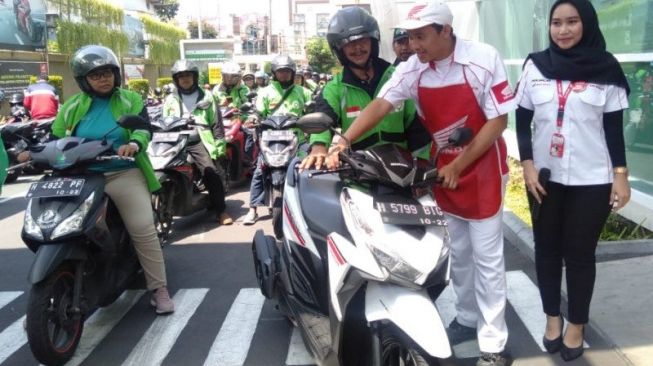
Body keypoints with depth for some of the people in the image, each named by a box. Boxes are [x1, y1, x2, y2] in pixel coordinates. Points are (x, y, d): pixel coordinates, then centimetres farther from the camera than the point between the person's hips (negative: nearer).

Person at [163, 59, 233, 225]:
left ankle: (221, 210, -10)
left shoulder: (206, 97, 12)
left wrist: (220, 143, 0)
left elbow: (216, 122, 8)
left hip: (198, 140, -3)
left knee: (212, 172, -17)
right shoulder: (170, 100, 19)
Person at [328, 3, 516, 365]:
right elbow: (381, 103, -15)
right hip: (445, 168, 5)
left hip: (483, 168, -4)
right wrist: (343, 140, -30)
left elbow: (499, 119, -16)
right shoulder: (412, 69, -6)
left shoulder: (483, 59, -18)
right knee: (457, 252, 15)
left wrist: (459, 165, -19)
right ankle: (467, 318, 34)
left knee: (486, 257, -1)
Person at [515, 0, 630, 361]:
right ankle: (552, 317, 27)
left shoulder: (606, 68, -2)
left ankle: (577, 325, 21)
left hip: (591, 180, -2)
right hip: (545, 176, 2)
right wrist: (527, 165, -5)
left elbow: (614, 127, 1)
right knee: (547, 248, 11)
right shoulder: (535, 66, 1)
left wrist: (621, 175, -4)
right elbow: (522, 121, 4)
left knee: (580, 252, 6)